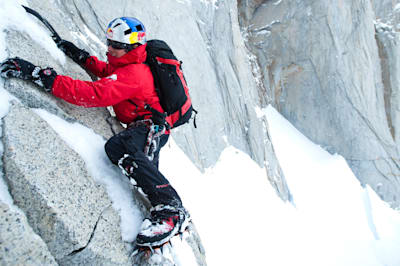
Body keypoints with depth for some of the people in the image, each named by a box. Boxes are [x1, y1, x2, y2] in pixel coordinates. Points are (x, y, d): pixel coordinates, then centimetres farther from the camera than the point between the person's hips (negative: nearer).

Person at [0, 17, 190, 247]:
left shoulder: (133, 74, -24)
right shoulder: (128, 64, 8)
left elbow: (94, 94, -36)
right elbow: (107, 71, 29)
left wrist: (40, 75, -40)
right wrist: (81, 57, 13)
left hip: (152, 126, -11)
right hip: (148, 127, 11)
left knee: (119, 147, -37)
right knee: (147, 172, 22)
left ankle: (171, 210, -40)